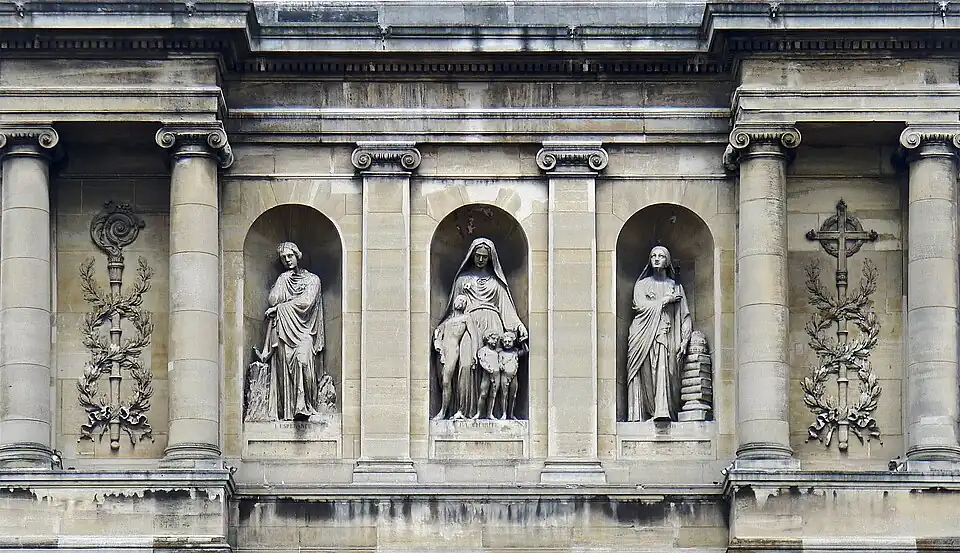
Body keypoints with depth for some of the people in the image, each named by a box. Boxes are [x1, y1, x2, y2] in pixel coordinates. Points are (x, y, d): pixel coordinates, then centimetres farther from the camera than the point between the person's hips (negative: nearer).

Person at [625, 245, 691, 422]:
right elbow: (641, 306, 0)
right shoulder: (642, 284, 20)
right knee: (643, 376, -13)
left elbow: (685, 316, 16)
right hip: (644, 336, 1)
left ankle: (663, 412, -37)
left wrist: (684, 341, 3)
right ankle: (638, 416, -19)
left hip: (665, 335, -1)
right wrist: (665, 300, 3)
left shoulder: (676, 287, 22)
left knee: (663, 369, -24)